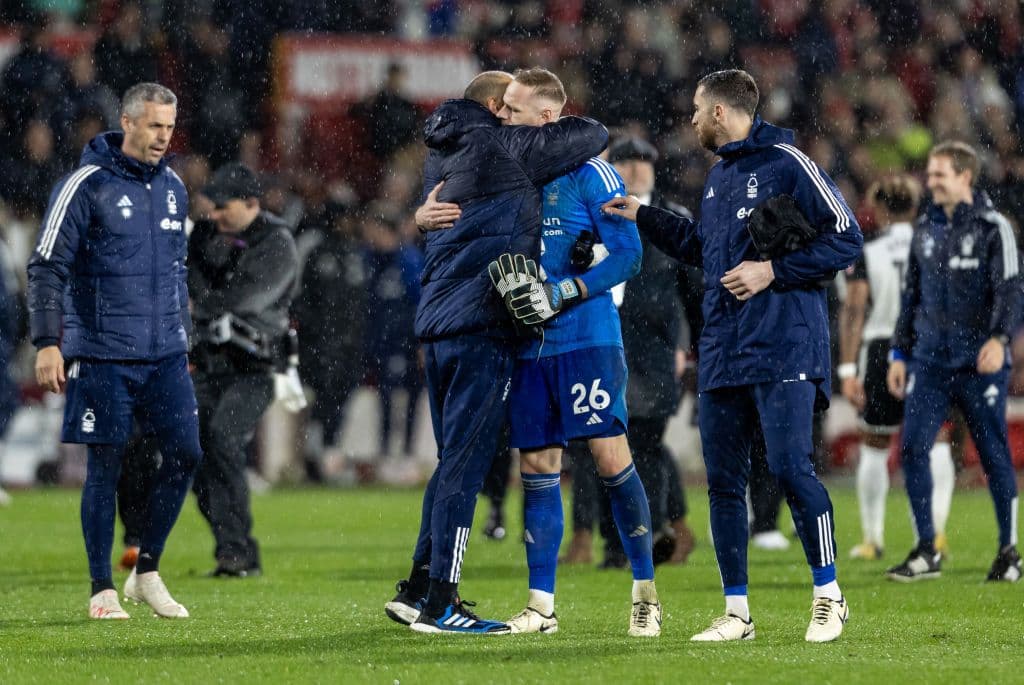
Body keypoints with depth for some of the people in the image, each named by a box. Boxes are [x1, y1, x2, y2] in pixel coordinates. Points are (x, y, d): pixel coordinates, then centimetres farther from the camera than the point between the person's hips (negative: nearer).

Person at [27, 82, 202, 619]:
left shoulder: (172, 188, 12)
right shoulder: (86, 185, -7)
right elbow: (47, 267, -7)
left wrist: (182, 341, 23)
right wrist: (47, 343, -13)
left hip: (165, 354, 6)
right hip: (102, 354, -6)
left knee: (185, 452, -2)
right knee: (106, 464, -2)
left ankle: (146, 571, 13)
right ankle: (102, 589, 7)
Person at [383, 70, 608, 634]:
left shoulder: (439, 159, 18)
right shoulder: (500, 147, -6)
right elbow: (592, 136, -3)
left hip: (437, 321, 8)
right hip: (482, 327, -8)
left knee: (454, 460, 16)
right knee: (465, 463, -7)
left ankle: (420, 586, 19)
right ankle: (439, 604, -8)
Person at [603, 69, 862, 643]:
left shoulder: (786, 163, -6)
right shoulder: (719, 176, 19)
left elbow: (845, 238, -10)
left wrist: (774, 271, -14)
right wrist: (645, 217, 29)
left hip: (782, 350, -8)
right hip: (722, 353, 8)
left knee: (791, 467, -14)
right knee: (724, 481, 5)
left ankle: (829, 595, 0)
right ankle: (737, 612, 11)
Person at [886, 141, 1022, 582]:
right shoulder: (926, 229, 13)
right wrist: (900, 352, 16)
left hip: (979, 363, -5)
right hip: (930, 359, 5)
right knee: (912, 447, -8)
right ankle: (926, 552, -2)